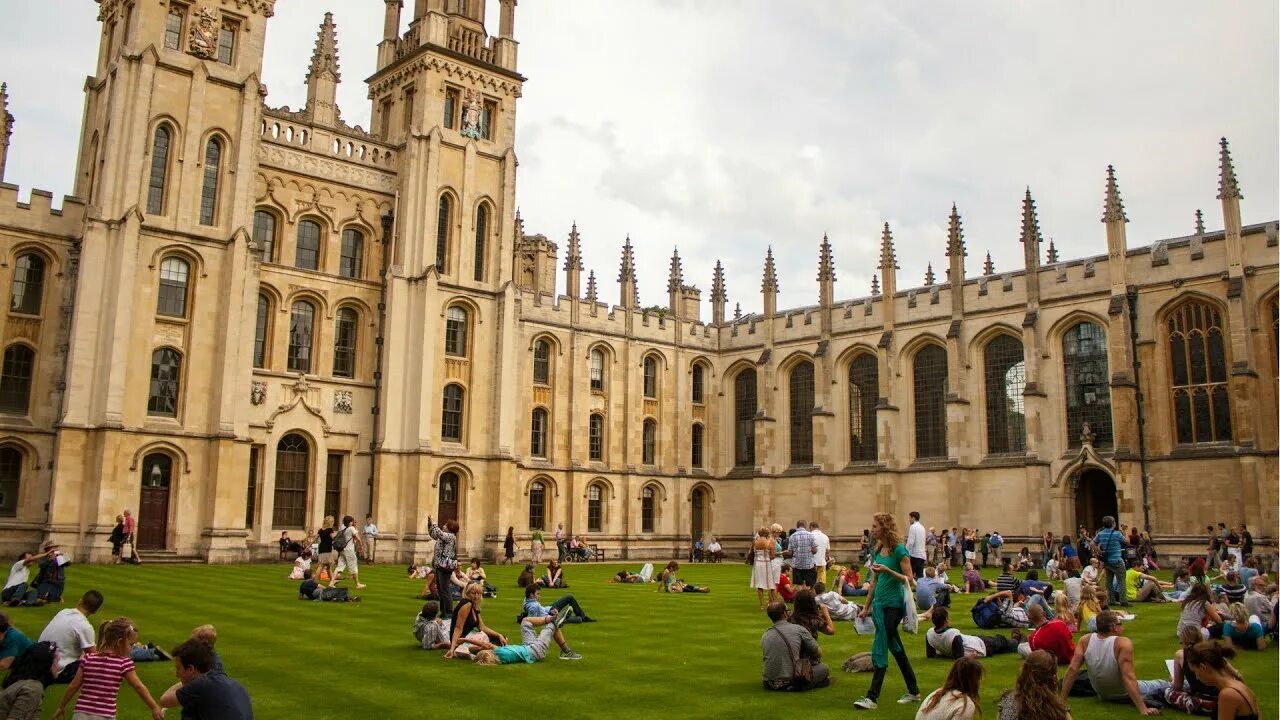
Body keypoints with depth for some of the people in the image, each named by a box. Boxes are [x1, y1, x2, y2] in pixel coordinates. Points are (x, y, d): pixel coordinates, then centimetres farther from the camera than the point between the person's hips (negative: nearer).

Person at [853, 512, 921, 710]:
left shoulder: (899, 550, -12)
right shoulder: (877, 550, 9)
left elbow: (909, 579, -13)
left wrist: (887, 570, -26)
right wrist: (866, 607, 17)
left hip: (893, 605, -8)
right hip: (879, 604, 8)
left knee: (880, 649, -8)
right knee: (896, 648, 15)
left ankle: (872, 697, -4)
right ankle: (913, 691, 27)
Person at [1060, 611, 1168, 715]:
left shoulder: (1085, 640, -17)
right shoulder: (1123, 643, -28)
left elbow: (1072, 670, -19)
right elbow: (1128, 677, -35)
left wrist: (1062, 701, -15)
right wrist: (1143, 709, -35)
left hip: (1103, 696, 3)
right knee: (1163, 684, 24)